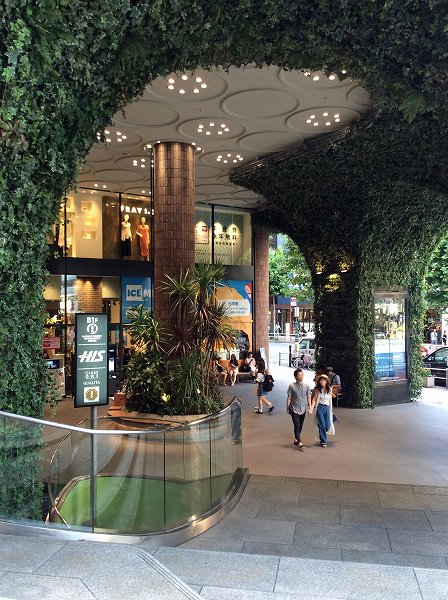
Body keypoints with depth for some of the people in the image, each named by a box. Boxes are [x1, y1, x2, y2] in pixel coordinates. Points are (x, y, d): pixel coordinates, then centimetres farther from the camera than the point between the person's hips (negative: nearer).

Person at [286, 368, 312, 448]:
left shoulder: (306, 386, -1)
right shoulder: (291, 386, -9)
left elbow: (309, 397, 5)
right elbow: (289, 398, -3)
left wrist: (310, 408, 1)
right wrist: (287, 408, 1)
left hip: (303, 409, 3)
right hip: (294, 409, -3)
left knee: (300, 426, 12)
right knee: (297, 426, -11)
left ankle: (296, 439, 30)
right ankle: (299, 442, -10)